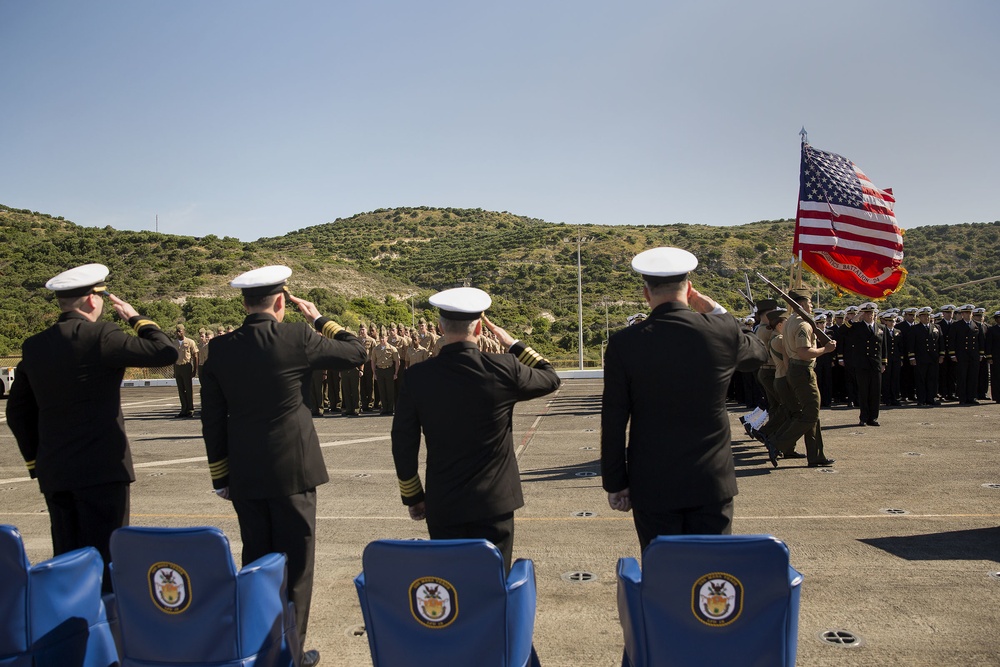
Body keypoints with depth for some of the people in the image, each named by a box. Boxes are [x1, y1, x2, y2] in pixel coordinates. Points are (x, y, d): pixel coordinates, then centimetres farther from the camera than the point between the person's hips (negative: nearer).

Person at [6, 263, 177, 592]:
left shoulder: (34, 346, 9)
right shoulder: (100, 336, -12)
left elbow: (17, 413, 14)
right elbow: (165, 352, -12)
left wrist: (36, 462, 20)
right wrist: (135, 317, 2)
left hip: (53, 475, 7)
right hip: (101, 469, -7)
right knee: (105, 561, 0)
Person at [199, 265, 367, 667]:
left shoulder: (220, 349, -1)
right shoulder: (296, 338, -12)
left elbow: (212, 419, 3)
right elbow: (356, 352, 0)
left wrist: (221, 475, 12)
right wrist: (319, 319, 9)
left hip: (244, 474, 4)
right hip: (292, 469, -4)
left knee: (255, 560, 17)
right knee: (295, 561, 7)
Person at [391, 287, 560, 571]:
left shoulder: (418, 376, -6)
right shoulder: (503, 369, -11)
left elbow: (403, 443, 1)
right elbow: (550, 378, 9)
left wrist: (412, 496, 13)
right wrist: (513, 344, 15)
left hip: (441, 506, 2)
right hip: (493, 503, -1)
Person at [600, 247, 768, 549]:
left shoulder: (624, 344, -11)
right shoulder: (723, 332, -7)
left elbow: (613, 423, -7)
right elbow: (760, 352, 17)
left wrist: (615, 483, 3)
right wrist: (717, 311, 15)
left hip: (652, 485, -1)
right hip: (712, 482, 2)